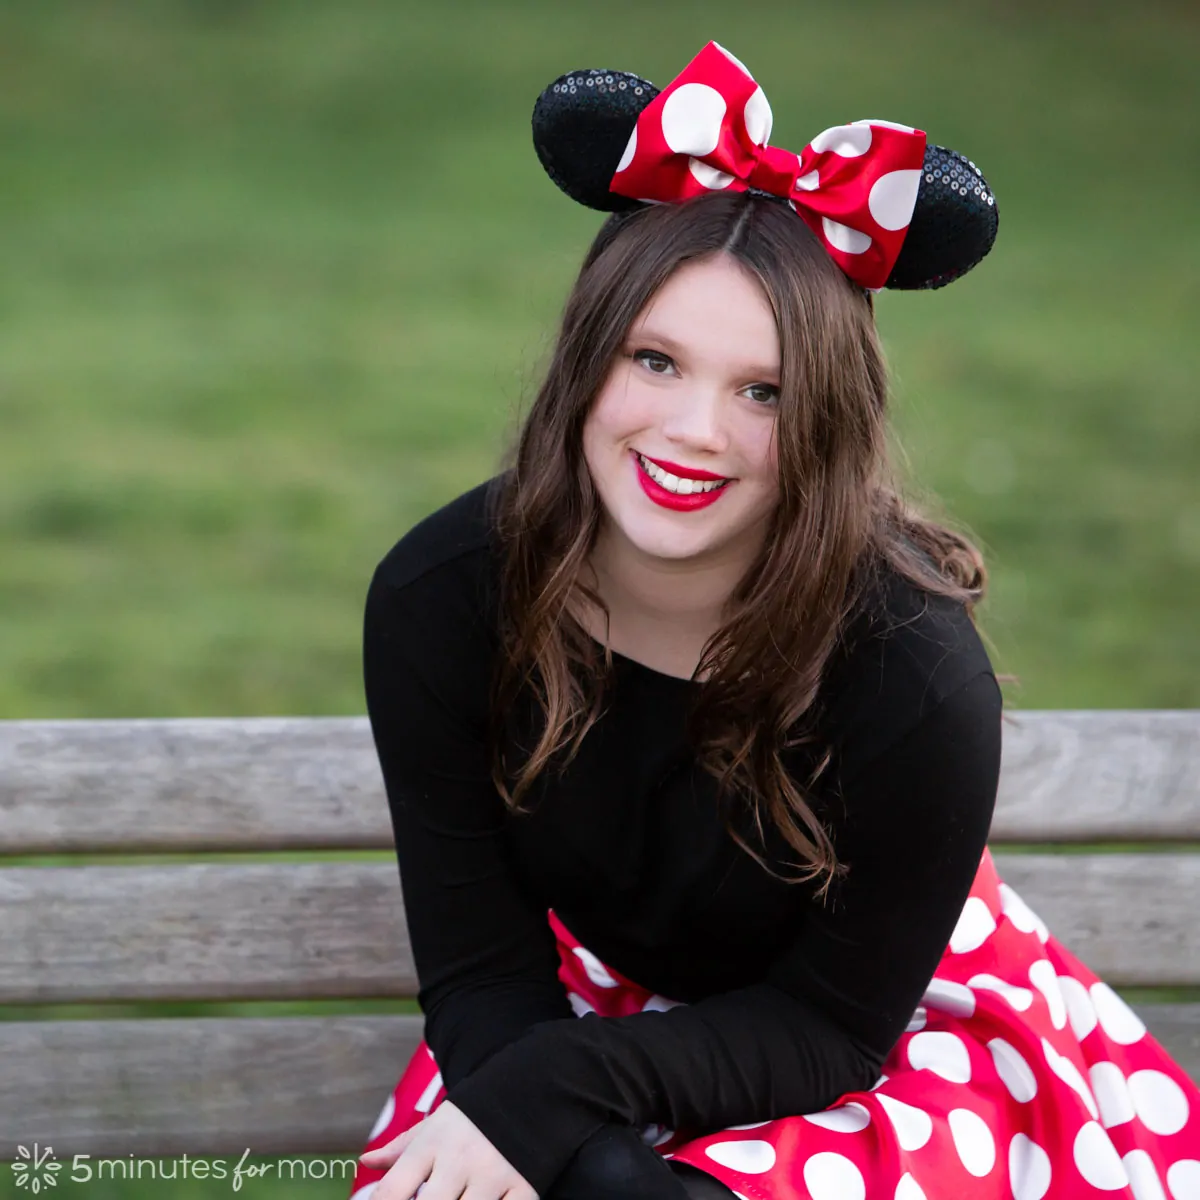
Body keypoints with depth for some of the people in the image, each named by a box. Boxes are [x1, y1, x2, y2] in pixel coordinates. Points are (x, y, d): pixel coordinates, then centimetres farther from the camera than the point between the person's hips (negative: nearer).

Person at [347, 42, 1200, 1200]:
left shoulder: (917, 679, -29)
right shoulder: (438, 600, -21)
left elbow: (833, 1020, -17)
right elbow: (476, 964, -15)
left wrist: (545, 1098, -30)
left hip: (883, 1041, -2)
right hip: (591, 1000, 3)